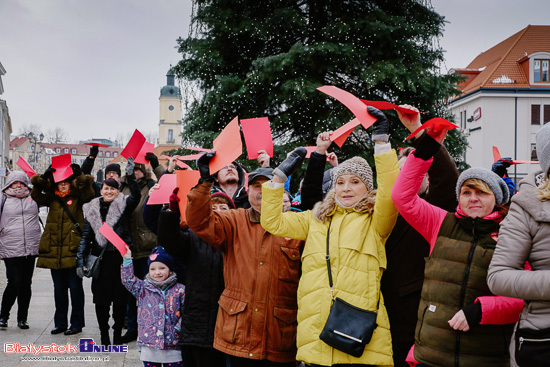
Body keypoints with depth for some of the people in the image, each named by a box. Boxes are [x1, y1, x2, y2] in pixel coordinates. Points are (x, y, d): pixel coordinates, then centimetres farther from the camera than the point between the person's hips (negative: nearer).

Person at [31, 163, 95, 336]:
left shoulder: (77, 197, 3)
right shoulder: (52, 198, 13)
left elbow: (89, 194, -15)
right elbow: (36, 196, -1)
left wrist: (80, 176, -20)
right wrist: (43, 178, -11)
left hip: (73, 250, -4)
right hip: (54, 251, 4)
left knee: (75, 287, 1)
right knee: (59, 288, 12)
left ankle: (77, 323, 10)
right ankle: (60, 323, 22)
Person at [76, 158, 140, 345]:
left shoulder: (123, 205, 2)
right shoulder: (92, 209, 9)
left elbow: (136, 197, -20)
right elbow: (86, 237, 9)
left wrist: (130, 175, -33)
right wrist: (80, 260, 1)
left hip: (120, 257, -2)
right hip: (100, 258, 2)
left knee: (121, 297, 3)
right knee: (101, 298, 4)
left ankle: (117, 333, 17)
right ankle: (104, 335, 16)